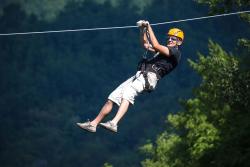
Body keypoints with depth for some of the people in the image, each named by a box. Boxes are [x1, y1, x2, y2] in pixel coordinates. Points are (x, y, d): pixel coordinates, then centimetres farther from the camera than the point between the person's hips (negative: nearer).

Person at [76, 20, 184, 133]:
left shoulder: (175, 52, 3)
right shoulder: (165, 50, 31)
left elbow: (155, 46, -11)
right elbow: (146, 45, 39)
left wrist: (149, 27, -3)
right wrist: (142, 29, 24)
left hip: (149, 77, -9)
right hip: (139, 76, 9)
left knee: (127, 94, -35)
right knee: (111, 99, 4)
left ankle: (114, 123, -50)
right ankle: (93, 124, 10)